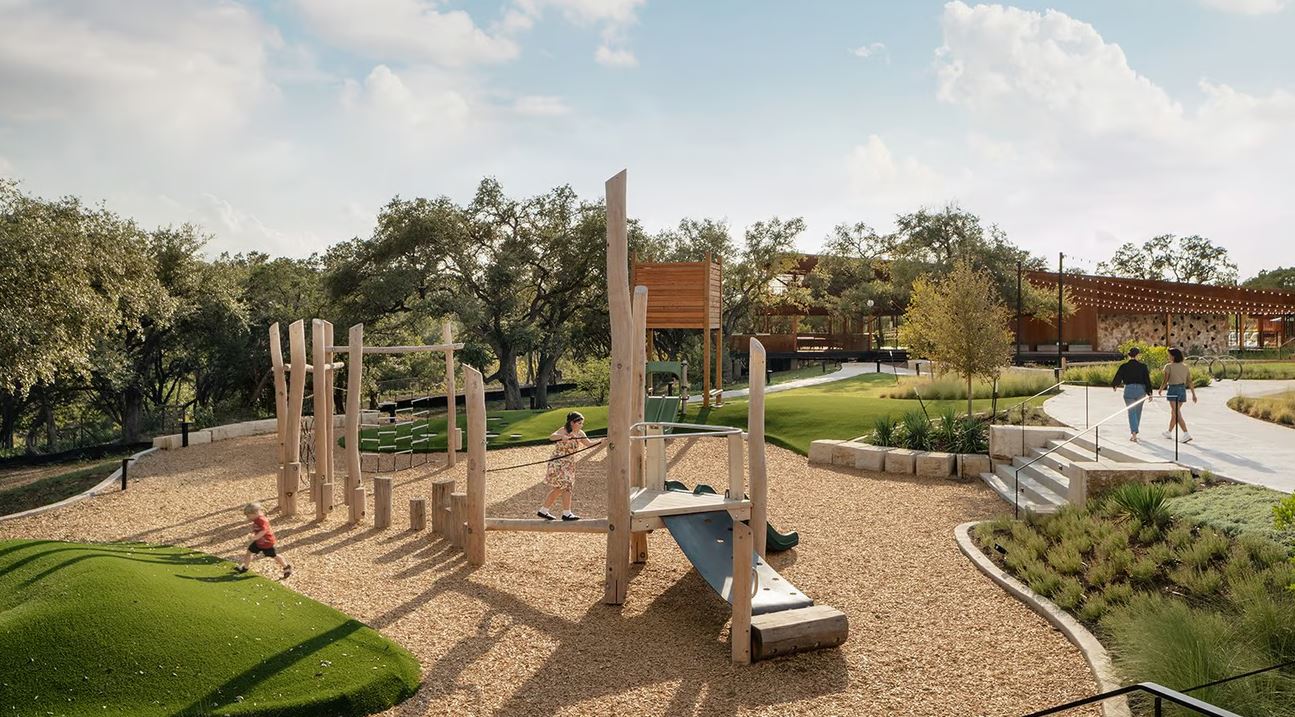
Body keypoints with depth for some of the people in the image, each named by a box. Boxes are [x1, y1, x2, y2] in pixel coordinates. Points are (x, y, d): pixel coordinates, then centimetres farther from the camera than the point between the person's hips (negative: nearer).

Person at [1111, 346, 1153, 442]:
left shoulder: (1124, 366, -4)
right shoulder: (1143, 366, -1)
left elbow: (1118, 378, 1)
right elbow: (1147, 380, -1)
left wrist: (1113, 386, 23)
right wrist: (1149, 393, 4)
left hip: (1129, 390, -2)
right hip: (1141, 390, 2)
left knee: (1131, 412, 0)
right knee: (1137, 412, 17)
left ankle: (1134, 433, -16)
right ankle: (1133, 432, 28)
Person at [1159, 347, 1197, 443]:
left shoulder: (1169, 367, -7)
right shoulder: (1185, 367, 8)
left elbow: (1165, 381, -9)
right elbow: (1190, 382, 4)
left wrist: (1160, 391, 6)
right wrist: (1194, 394, 5)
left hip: (1173, 390, -6)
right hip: (1182, 390, 6)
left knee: (1177, 414, -8)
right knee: (1174, 412, 20)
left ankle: (1186, 434, -19)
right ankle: (1169, 432, 32)